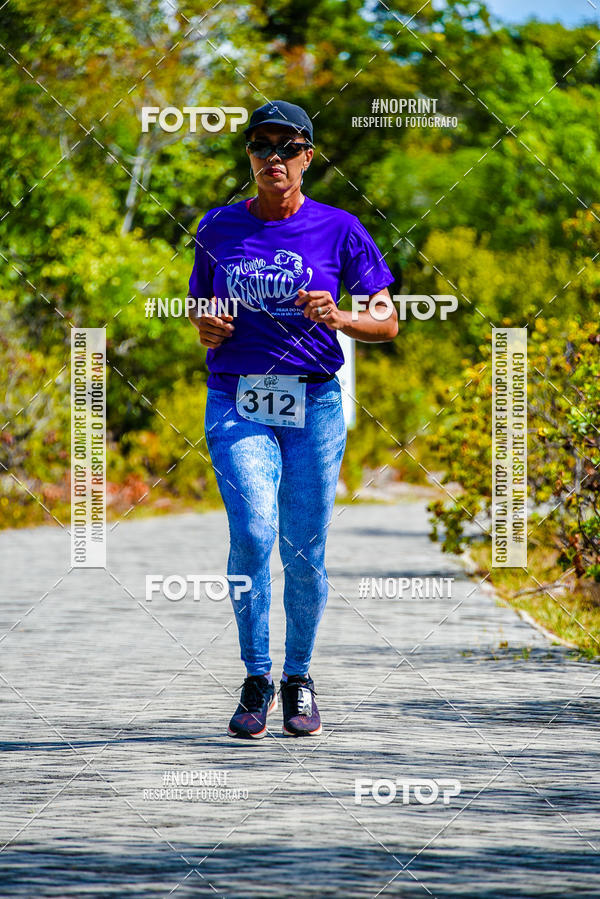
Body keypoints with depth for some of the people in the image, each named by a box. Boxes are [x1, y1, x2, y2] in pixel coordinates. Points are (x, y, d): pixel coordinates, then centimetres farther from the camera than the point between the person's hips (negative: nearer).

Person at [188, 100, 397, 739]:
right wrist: (206, 329, -3)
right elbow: (202, 307, 20)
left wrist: (339, 318, -18)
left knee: (304, 553, 2)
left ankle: (298, 679, 23)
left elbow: (387, 324, 2)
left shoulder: (339, 229, 2)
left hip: (314, 404, 0)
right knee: (253, 532, -20)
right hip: (236, 404, 0)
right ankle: (255, 680, -7)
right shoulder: (219, 228, 7)